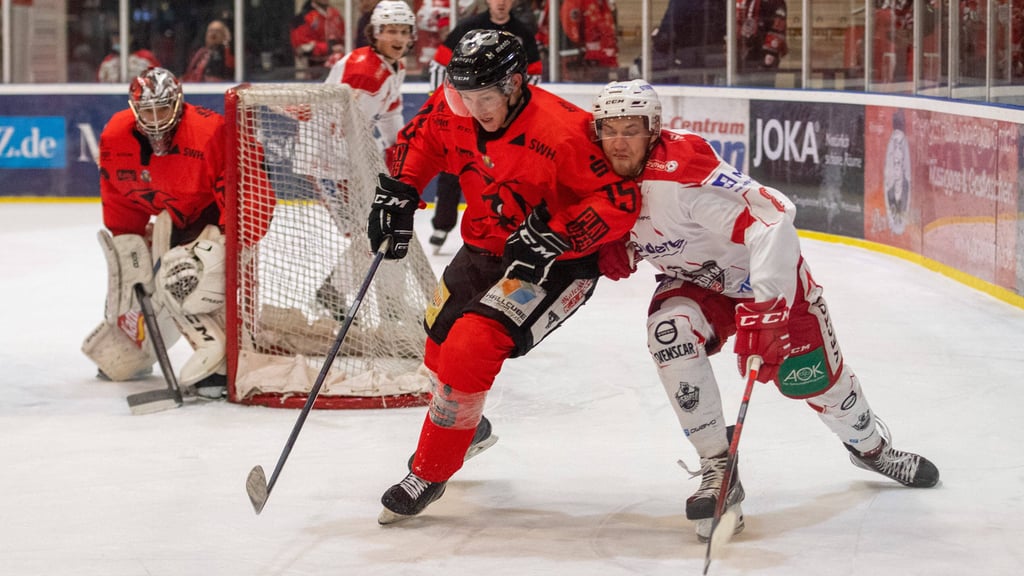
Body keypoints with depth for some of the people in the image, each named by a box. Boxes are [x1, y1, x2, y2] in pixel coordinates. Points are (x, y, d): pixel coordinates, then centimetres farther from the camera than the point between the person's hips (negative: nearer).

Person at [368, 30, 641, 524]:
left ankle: (431, 471, -4)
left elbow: (620, 200, -28)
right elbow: (420, 138, 11)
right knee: (442, 340, 19)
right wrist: (399, 191, -2)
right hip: (484, 247, 8)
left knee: (470, 348, -22)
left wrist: (556, 236, -33)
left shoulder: (561, 132, -31)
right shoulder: (452, 109, -11)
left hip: (555, 263, -7)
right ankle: (467, 428, 52)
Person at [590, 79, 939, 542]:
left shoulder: (680, 169, -36)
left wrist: (766, 306, -52)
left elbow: (771, 216, -44)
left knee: (811, 377, 1)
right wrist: (615, 248, -13)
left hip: (768, 274, -5)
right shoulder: (604, 175, -12)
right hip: (695, 281, 5)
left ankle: (871, 445, 37)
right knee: (670, 331, -27)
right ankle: (718, 468, -19)